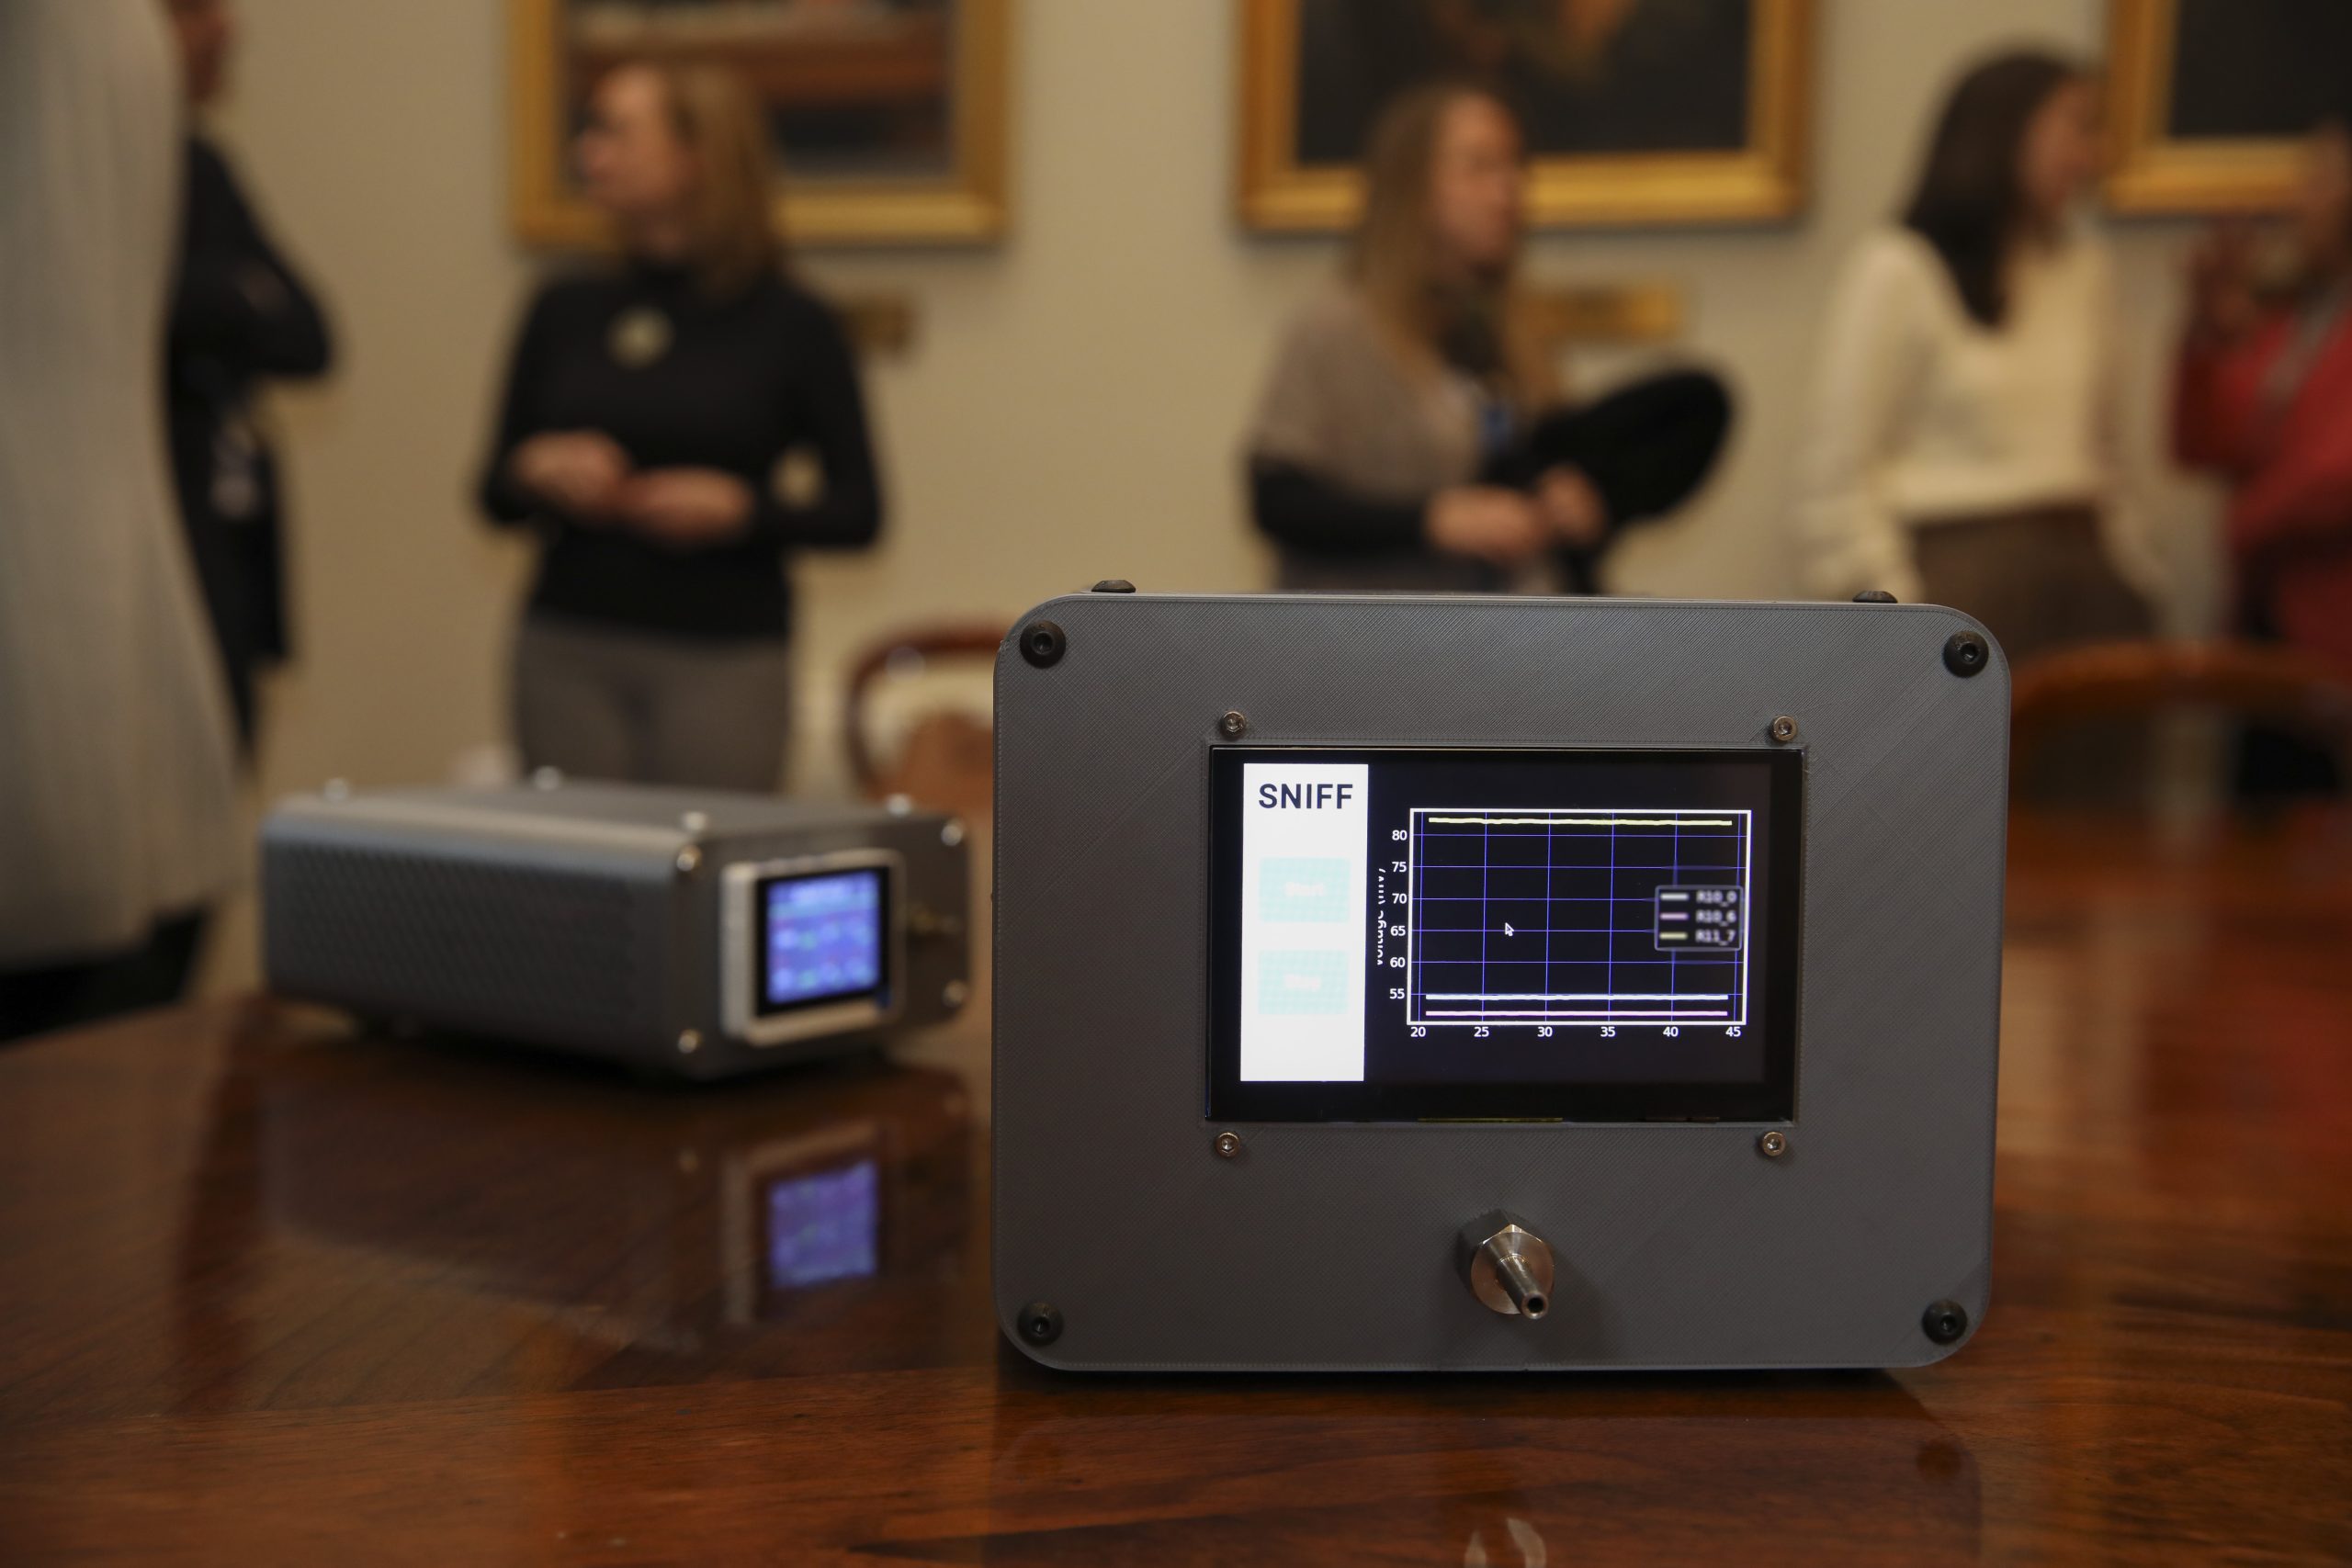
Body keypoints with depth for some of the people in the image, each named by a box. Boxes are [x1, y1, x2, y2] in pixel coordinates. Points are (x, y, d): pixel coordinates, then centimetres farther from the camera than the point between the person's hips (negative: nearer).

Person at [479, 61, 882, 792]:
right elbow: (494, 496, 15)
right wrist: (536, 470, -6)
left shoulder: (791, 324, 0)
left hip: (725, 657, -3)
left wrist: (740, 506, -14)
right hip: (568, 653, 3)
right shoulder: (566, 312, 9)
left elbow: (858, 511, 0)